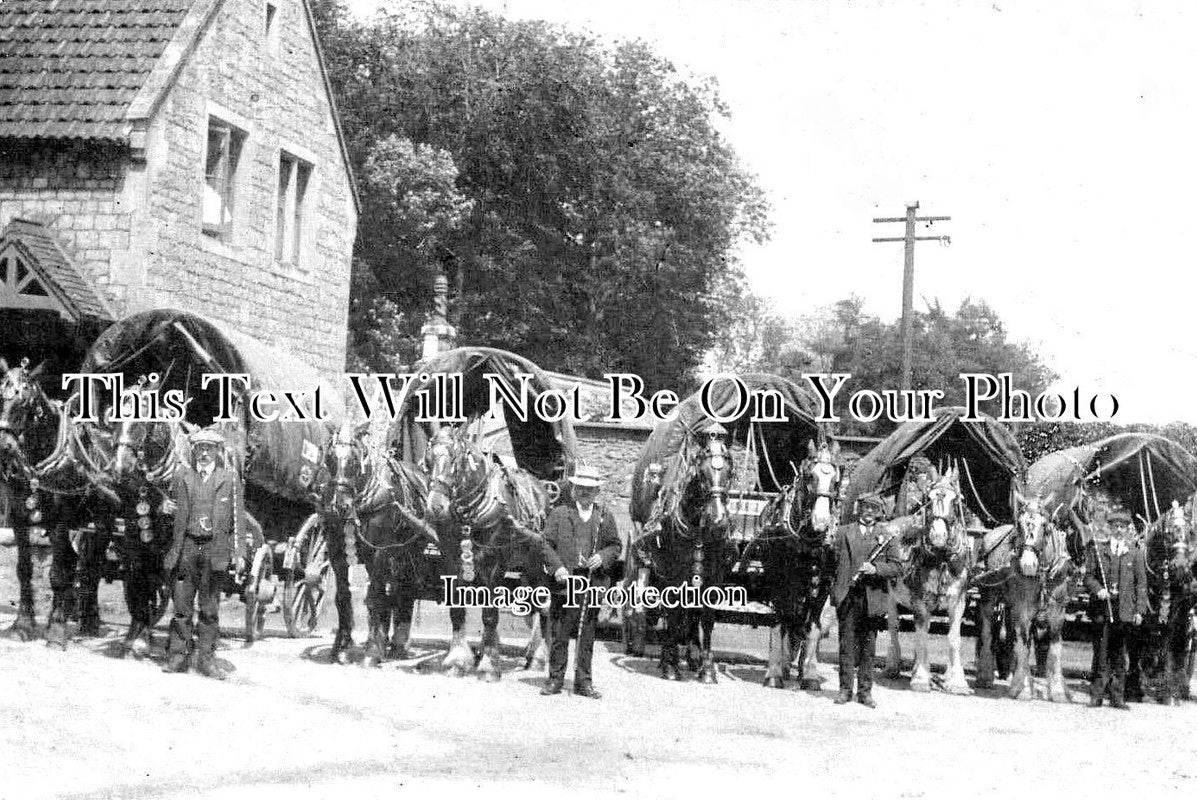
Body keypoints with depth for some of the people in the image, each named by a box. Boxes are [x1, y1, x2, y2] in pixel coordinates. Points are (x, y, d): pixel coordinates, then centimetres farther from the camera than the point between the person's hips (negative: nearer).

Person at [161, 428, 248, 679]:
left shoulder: (230, 479, 6)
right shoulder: (183, 477, 10)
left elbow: (238, 517, 4)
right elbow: (175, 514, 12)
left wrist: (239, 553, -3)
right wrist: (173, 551, 6)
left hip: (215, 548, -1)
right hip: (187, 547, 1)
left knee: (210, 608, 3)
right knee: (182, 605, 0)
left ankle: (206, 659, 8)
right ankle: (177, 657, 5)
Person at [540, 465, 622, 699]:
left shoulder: (605, 517, 12)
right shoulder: (559, 513, 6)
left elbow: (615, 546, 15)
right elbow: (547, 543, 2)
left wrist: (602, 557, -6)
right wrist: (557, 567, -12)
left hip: (593, 581, 2)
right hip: (565, 582, -2)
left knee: (587, 636, 5)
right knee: (559, 634, 0)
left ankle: (583, 682, 12)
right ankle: (555, 679, 9)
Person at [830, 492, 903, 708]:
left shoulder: (886, 536, 9)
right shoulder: (845, 533, 10)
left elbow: (897, 567, 4)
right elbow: (835, 561, 10)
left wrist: (875, 569, -13)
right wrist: (838, 589, 0)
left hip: (873, 598, 0)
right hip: (847, 595, 0)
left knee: (868, 646, 4)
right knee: (847, 643, 0)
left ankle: (865, 691, 9)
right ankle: (845, 689, 5)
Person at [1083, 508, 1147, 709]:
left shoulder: (1135, 552, 10)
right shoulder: (1096, 548, 7)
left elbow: (1141, 583, 9)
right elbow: (1089, 576, 5)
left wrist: (1140, 610, 1)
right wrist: (1098, 589, -15)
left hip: (1125, 610, 1)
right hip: (1101, 608, -1)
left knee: (1119, 655, 5)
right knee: (1101, 653, -3)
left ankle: (1117, 697, 11)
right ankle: (1097, 695, 1)